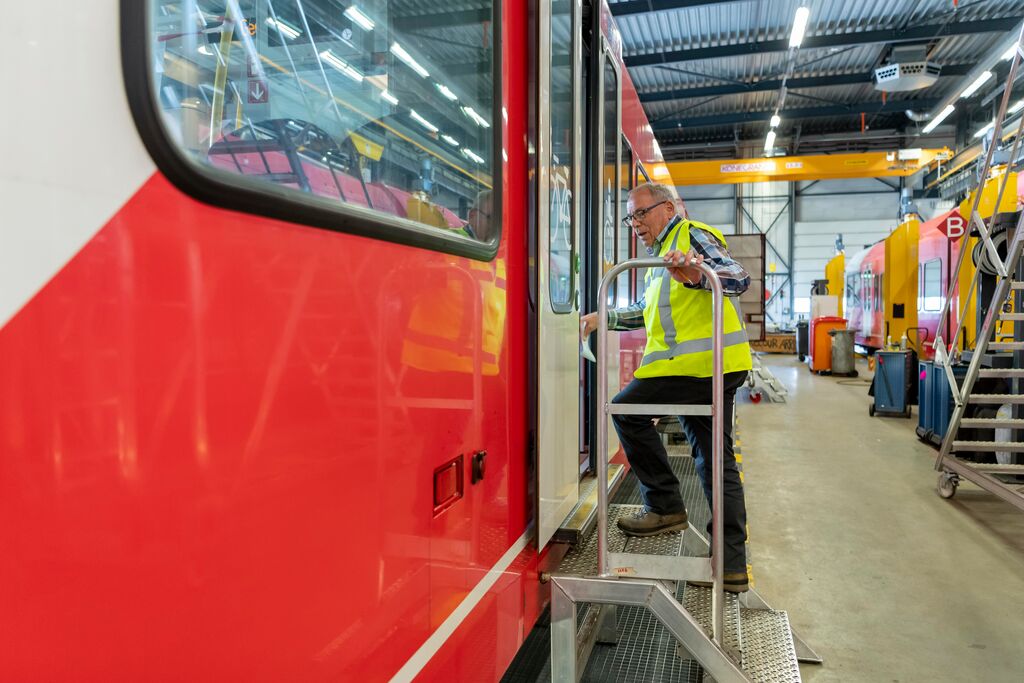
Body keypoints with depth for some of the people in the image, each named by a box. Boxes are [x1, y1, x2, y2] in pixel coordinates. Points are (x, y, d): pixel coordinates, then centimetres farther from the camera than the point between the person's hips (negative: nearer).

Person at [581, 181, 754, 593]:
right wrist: (603, 319, 28)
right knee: (716, 460, 8)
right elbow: (647, 311, 35)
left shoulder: (693, 236, -2)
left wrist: (698, 275, -34)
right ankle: (731, 565, 13)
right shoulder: (662, 253, 27)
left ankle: (665, 507, 0)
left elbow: (739, 278, -17)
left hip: (699, 359, -10)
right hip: (714, 370, 10)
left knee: (627, 411, -7)